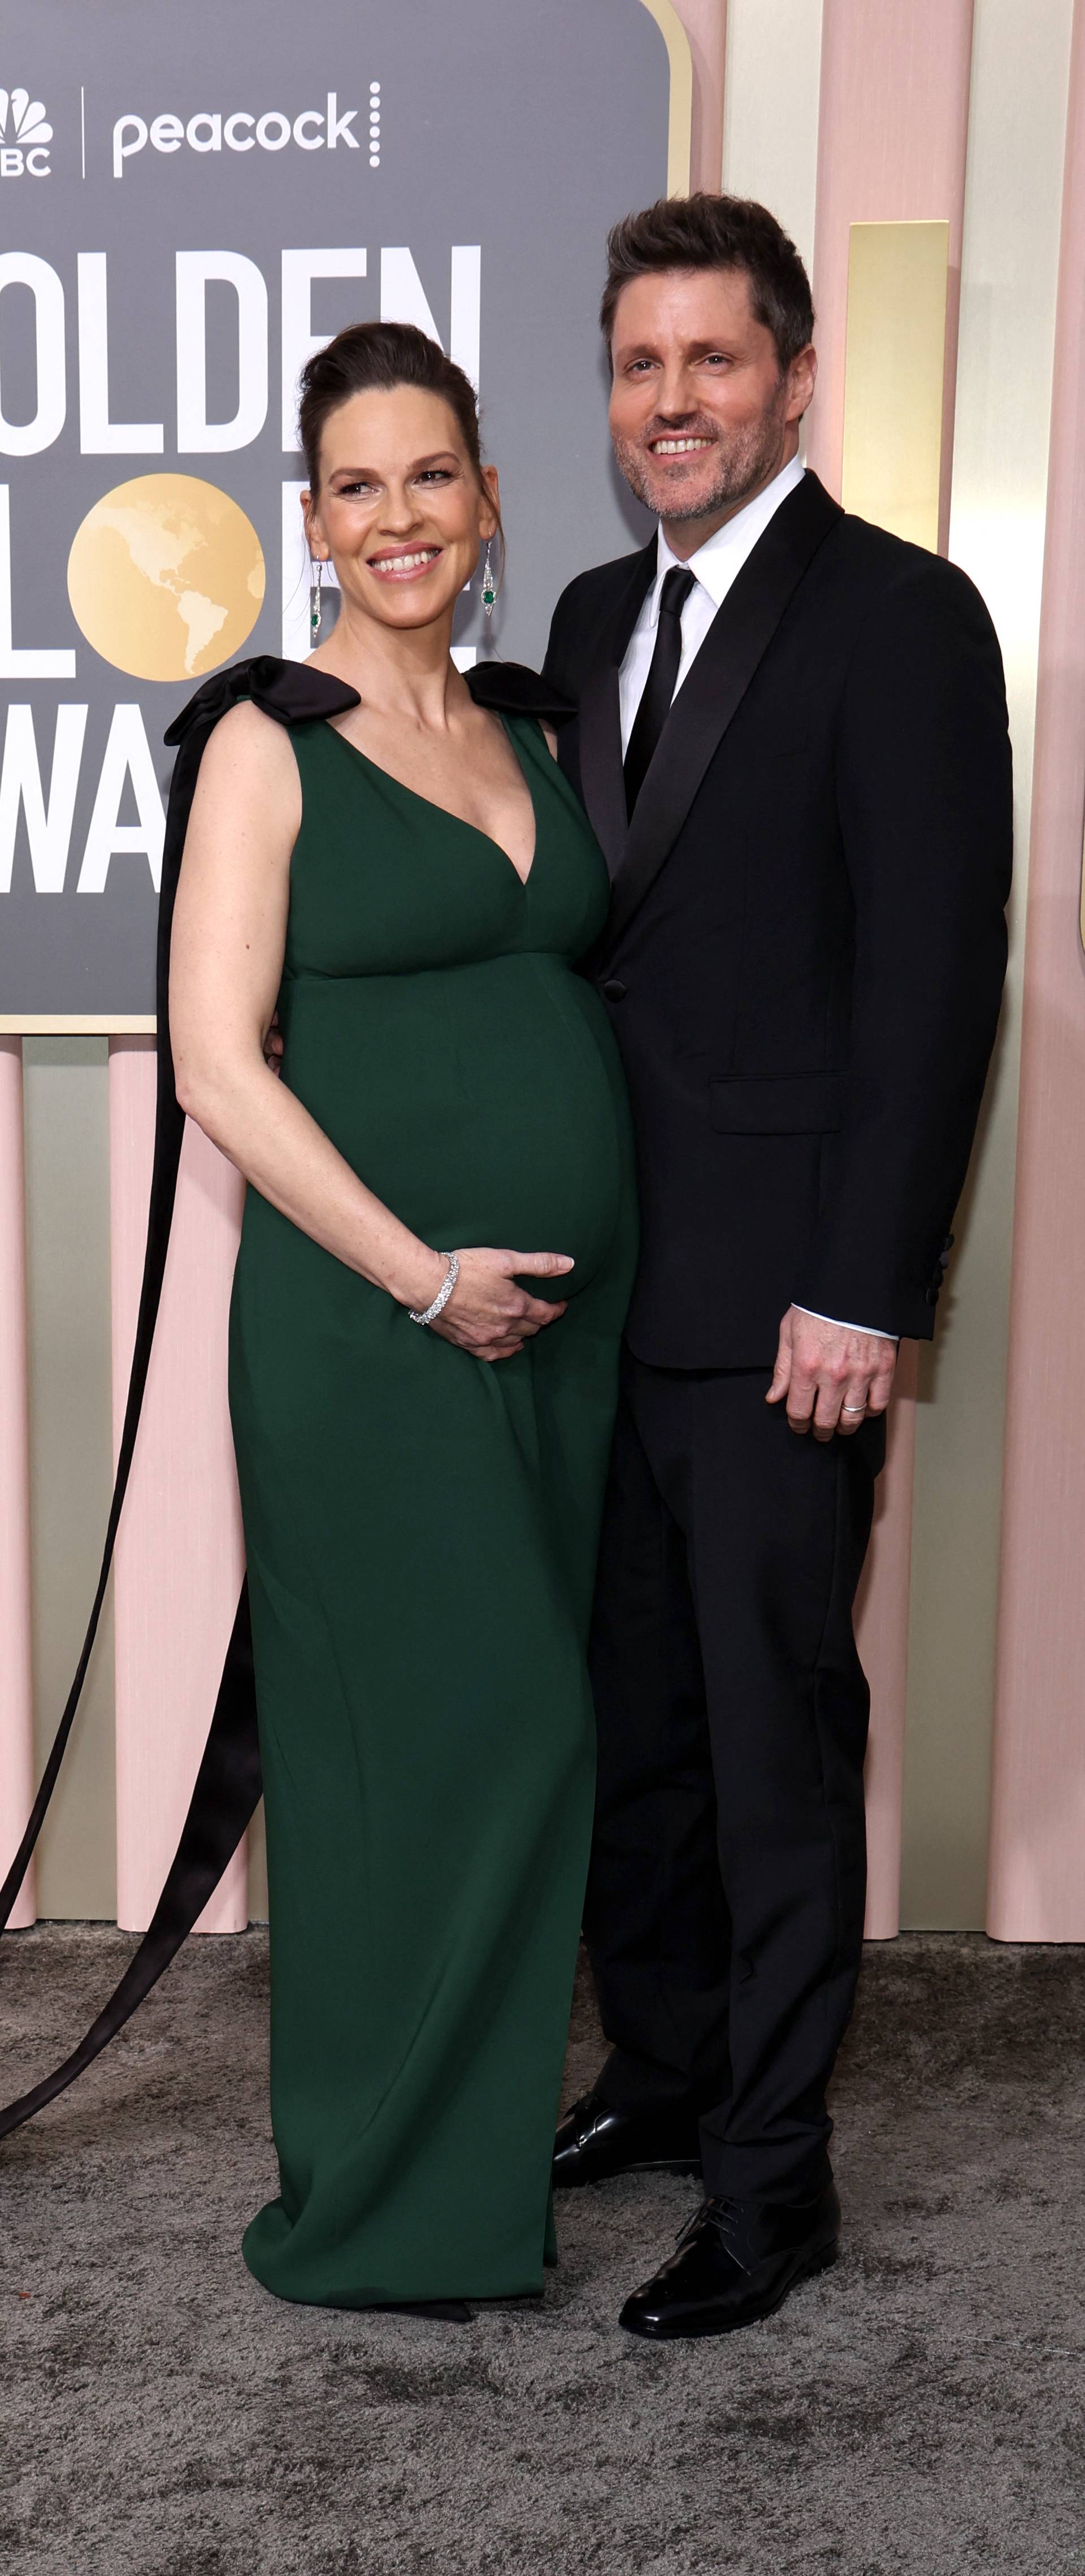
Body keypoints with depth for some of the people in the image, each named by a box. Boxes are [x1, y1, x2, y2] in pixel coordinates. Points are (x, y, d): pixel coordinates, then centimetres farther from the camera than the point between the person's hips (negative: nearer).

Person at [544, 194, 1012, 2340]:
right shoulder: (595, 618, 15)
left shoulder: (900, 618, -7)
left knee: (778, 1738, 3)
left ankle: (771, 2176, 19)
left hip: (782, 1302, -7)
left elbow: (936, 977, -13)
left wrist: (867, 1294, -16)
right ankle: (661, 2071, 35)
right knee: (629, 1718, 16)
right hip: (606, 1277, 7)